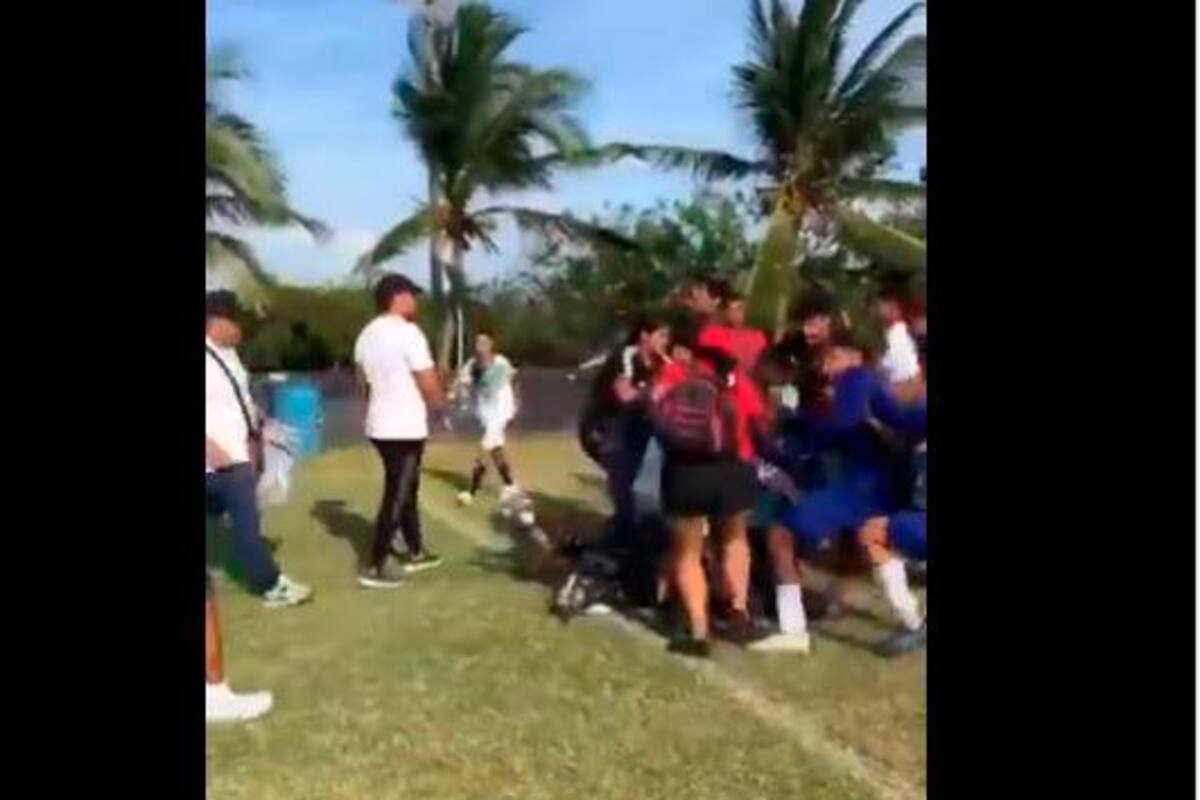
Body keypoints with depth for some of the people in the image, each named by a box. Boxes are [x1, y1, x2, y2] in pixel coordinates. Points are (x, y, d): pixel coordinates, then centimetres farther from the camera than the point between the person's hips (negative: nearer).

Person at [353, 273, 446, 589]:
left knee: (406, 490, 20)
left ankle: (416, 552, 30)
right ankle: (375, 568, 1)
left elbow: (363, 381, 18)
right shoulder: (408, 332, -17)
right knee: (396, 497, -2)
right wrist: (439, 401, 5)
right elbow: (430, 386, -16)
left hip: (379, 425, 9)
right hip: (405, 428, -9)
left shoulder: (366, 335, 9)